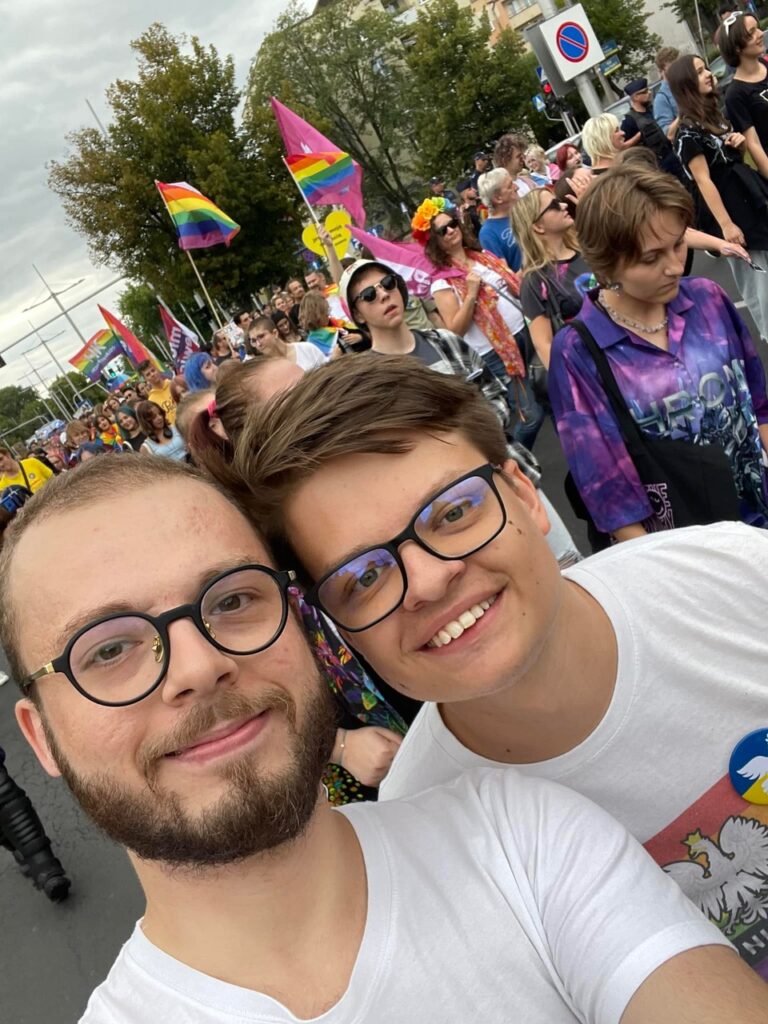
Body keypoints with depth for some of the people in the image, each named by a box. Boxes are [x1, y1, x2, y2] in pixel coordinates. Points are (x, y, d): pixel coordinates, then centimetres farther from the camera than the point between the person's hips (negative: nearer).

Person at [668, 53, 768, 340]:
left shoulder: (714, 112, 10)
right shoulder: (688, 132, -16)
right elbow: (703, 180, -20)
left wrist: (739, 143, -4)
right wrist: (725, 224, -22)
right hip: (726, 206, -8)